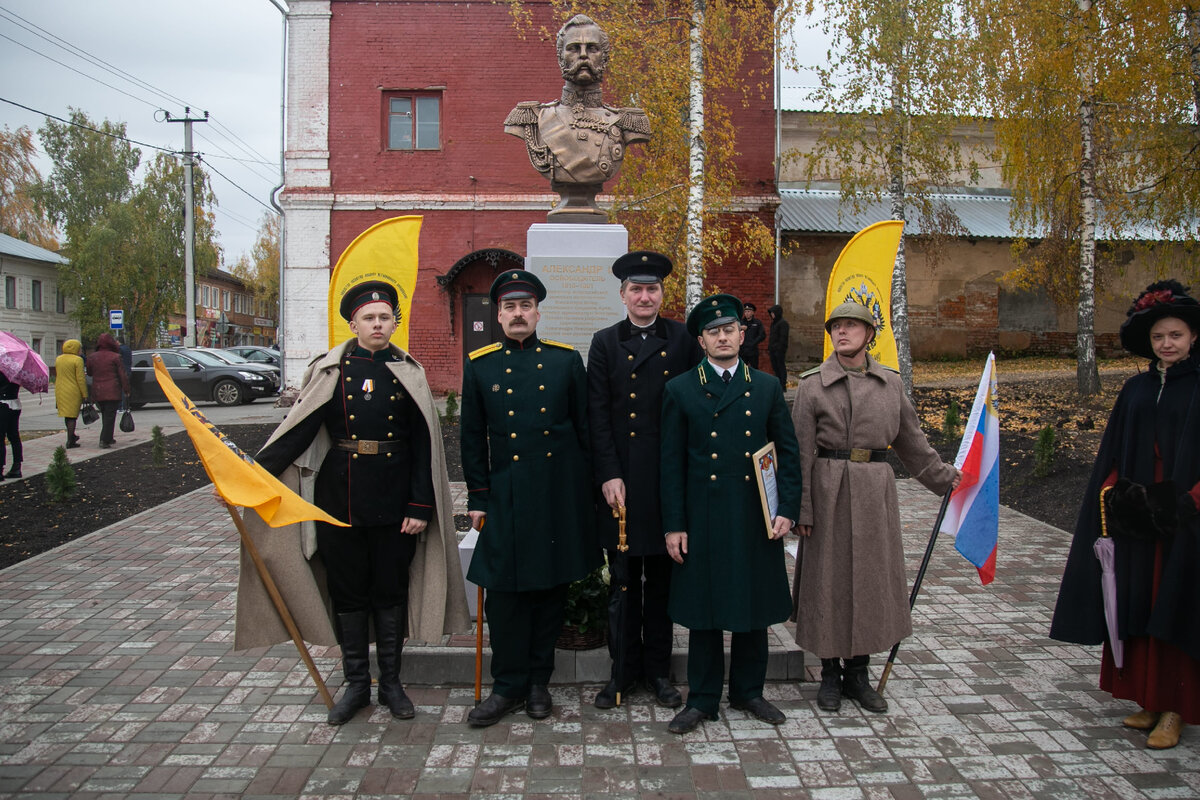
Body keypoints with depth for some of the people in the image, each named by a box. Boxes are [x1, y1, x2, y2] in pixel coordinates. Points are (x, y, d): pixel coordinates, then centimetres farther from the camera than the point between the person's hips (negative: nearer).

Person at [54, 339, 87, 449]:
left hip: (60, 391, 7)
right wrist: (84, 394, -11)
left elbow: (56, 377, 16)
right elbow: (80, 379, -14)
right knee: (72, 415, -2)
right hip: (73, 392, -6)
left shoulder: (58, 359, 10)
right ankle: (70, 441, -2)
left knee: (66, 414, 19)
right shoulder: (77, 360, -12)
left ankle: (71, 436, 33)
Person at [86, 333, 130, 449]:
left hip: (97, 392, 5)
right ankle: (105, 440, -9)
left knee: (105, 415, 18)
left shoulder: (92, 357, 5)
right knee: (110, 416, -3)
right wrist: (126, 389, -1)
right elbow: (123, 375, -7)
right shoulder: (115, 357, -8)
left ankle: (108, 438, 24)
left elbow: (89, 372, 17)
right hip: (112, 391, -5)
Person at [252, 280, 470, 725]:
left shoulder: (408, 373, 1)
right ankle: (356, 684, 25)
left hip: (394, 500, 0)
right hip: (340, 499, 1)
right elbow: (298, 431, -4)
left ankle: (391, 683, 25)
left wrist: (420, 506, -8)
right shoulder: (330, 370, 1)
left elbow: (423, 446, -1)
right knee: (348, 593, 9)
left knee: (391, 592, 10)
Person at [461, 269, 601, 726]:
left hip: (560, 493, 0)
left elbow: (586, 428, 7)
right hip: (505, 495, 0)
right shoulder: (479, 366, 5)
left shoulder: (567, 360, 4)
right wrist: (478, 497, 3)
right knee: (504, 591, 1)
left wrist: (594, 486, 4)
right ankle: (508, 686, 16)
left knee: (551, 588, 8)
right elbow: (472, 438, 6)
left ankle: (538, 681, 23)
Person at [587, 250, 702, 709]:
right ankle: (624, 667, 21)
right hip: (622, 479, 0)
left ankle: (658, 669, 22)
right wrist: (608, 475, -8)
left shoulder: (683, 340, 5)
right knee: (623, 576, 7)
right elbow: (597, 416, 0)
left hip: (668, 477, 0)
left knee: (662, 576, 9)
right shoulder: (605, 343, 5)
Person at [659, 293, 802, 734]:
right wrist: (673, 525, -5)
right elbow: (672, 462, 0)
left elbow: (788, 452, 7)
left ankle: (748, 691, 29)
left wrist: (787, 509, -3)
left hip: (757, 519, 2)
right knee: (703, 611, 6)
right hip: (703, 519, -2)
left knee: (754, 607, 12)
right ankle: (702, 699, 21)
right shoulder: (680, 390, 1)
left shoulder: (767, 387, 6)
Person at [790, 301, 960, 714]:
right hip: (829, 490, -3)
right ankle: (830, 675, 19)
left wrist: (943, 477, 19)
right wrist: (801, 508, -9)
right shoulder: (814, 384, -4)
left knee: (871, 578, 9)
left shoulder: (890, 382, 7)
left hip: (876, 489, 3)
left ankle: (858, 674, 23)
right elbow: (801, 452, -6)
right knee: (829, 579, 3)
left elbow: (911, 439, 18)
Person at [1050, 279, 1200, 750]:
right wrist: (1115, 496, -2)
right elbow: (1114, 455, 11)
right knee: (1138, 609, 8)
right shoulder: (1136, 390, 10)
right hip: (1136, 519, 5)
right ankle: (1150, 700, 19)